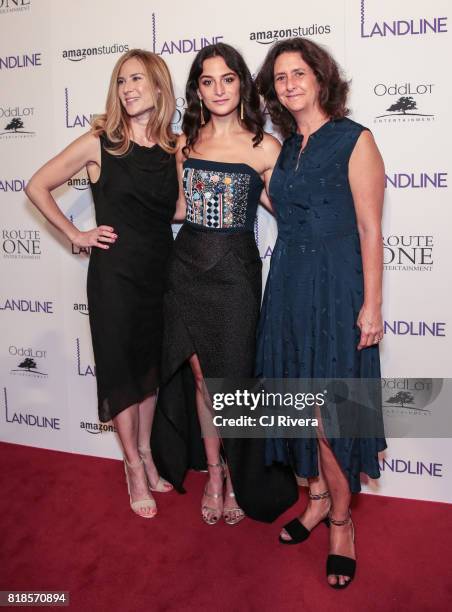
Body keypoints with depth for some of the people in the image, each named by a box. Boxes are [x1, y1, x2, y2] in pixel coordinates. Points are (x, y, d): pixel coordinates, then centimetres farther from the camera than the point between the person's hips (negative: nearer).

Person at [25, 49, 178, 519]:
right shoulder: (99, 143, -7)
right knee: (121, 366, 6)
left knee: (151, 363, 15)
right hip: (114, 271, -3)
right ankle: (135, 469, 22)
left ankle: (144, 453, 34)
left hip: (161, 269, 4)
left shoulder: (175, 147, 2)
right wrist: (75, 235, -5)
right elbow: (37, 187, -2)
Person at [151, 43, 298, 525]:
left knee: (231, 378, 4)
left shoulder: (263, 147, -5)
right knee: (200, 376, 10)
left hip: (234, 269, -3)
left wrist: (253, 187, -13)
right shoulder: (185, 142, 7)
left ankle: (238, 479, 26)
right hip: (187, 266, 4)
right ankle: (213, 473, 29)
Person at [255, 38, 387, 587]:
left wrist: (371, 306, -13)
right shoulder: (285, 147, 13)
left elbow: (370, 229, -10)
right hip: (288, 284, 6)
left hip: (335, 286, -6)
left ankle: (340, 521, 17)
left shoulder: (354, 140, -6)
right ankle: (318, 497, 29)